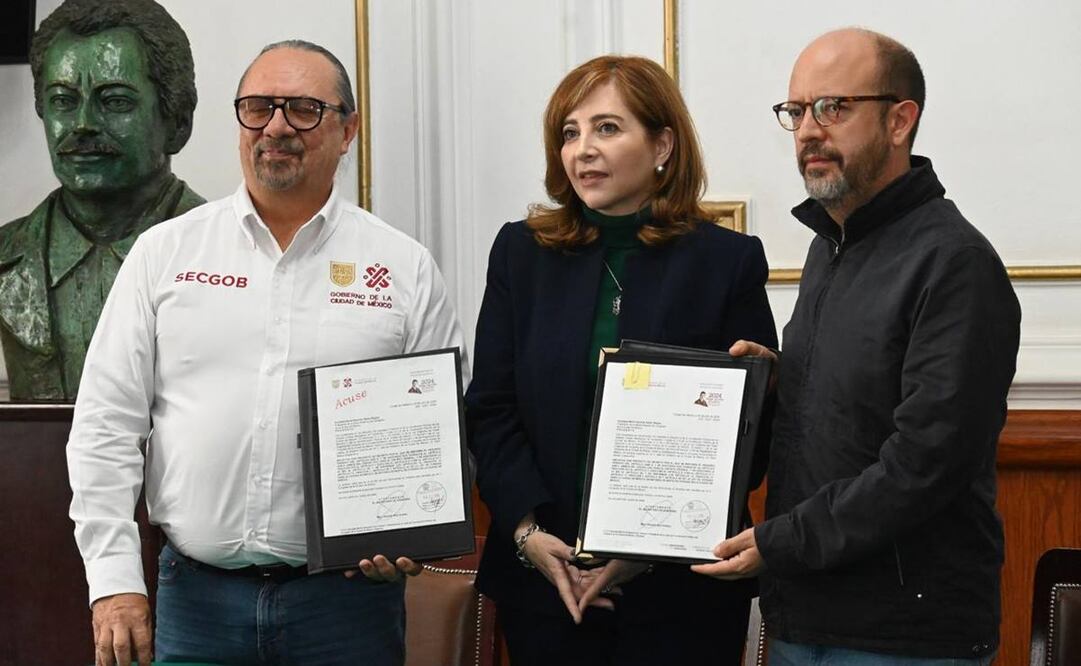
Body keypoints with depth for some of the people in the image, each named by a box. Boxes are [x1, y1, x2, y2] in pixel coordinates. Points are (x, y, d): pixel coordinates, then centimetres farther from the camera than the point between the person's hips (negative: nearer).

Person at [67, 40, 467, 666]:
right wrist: (115, 580, -3)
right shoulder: (165, 252, 5)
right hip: (197, 592, 1)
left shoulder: (406, 267, 3)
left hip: (349, 594, -1)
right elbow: (106, 422, 4)